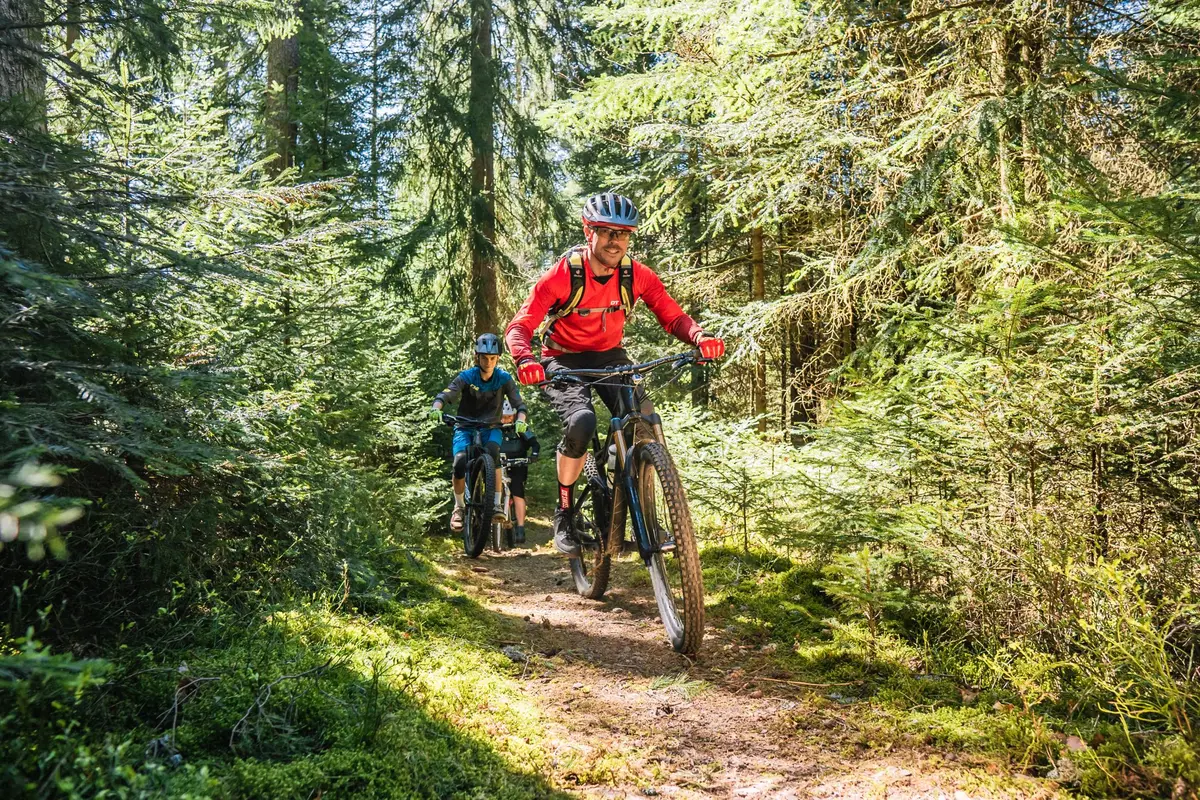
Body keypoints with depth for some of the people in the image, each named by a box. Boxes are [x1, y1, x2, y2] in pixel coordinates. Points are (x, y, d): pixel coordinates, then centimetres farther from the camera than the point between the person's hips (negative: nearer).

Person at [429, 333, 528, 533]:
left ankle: (496, 504, -23)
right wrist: (436, 408, -44)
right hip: (465, 427, 0)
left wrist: (520, 420, -35)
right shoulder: (466, 377, -11)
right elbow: (446, 394, -22)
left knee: (492, 454, -34)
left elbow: (518, 404, -13)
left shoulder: (504, 379, -8)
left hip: (491, 428, 0)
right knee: (460, 464, -26)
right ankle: (459, 507, -2)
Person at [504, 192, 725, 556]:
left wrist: (699, 337, -35)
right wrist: (525, 359, -48)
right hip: (564, 360, -3)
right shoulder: (562, 275, -22)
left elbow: (673, 316, -12)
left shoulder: (637, 275, -12)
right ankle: (564, 512, -10)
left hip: (610, 357, 4)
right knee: (581, 422, -31)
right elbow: (519, 326, -25)